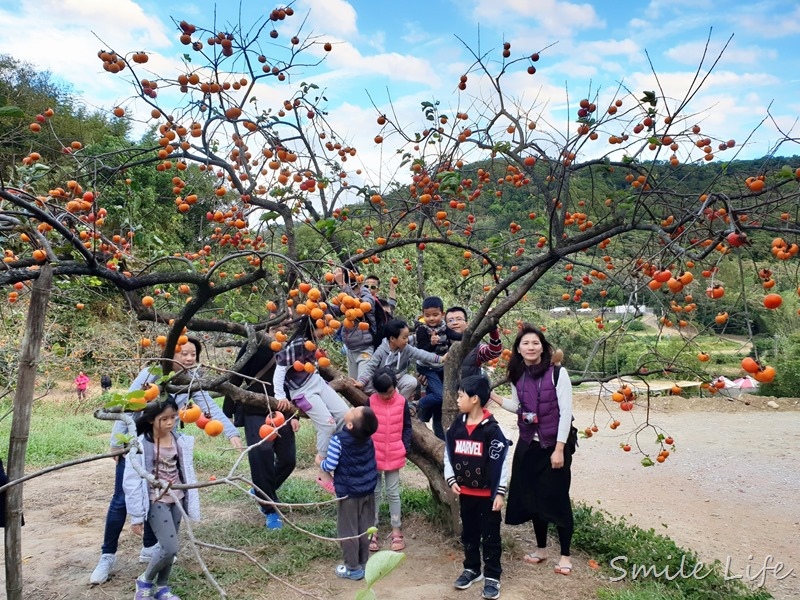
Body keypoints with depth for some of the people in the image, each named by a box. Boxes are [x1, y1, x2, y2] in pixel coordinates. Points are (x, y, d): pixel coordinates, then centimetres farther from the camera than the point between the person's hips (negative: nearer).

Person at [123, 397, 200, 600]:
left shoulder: (181, 441, -3)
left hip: (177, 499, 5)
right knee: (170, 548, -10)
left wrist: (191, 503, 9)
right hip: (156, 501, -5)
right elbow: (132, 482, -13)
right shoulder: (141, 445, -17)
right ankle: (145, 580, 16)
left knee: (169, 547, 11)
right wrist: (136, 516, -10)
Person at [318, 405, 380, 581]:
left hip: (348, 493, -5)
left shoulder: (338, 439, -23)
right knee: (365, 529, 16)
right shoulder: (368, 437, -5)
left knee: (348, 531, 9)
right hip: (368, 490, 6)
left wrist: (320, 461, 1)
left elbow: (330, 466, -21)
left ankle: (353, 568, 18)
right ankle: (363, 563, 28)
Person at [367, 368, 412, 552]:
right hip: (374, 456, 0)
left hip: (394, 456, 0)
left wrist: (405, 447, -7)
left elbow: (407, 427, 2)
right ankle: (372, 530, 18)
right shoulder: (370, 402, -7)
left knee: (393, 493, 10)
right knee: (374, 493, 9)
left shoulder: (402, 402, -6)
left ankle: (396, 530, 20)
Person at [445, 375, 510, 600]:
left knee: (491, 536, 6)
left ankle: (492, 576, 18)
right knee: (469, 533, 18)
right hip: (465, 491, 6)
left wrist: (500, 492, -14)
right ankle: (472, 569, 34)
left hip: (488, 493, -6)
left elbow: (500, 462, -15)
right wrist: (451, 480, 0)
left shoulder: (491, 428, -17)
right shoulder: (457, 425, 0)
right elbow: (448, 454, 8)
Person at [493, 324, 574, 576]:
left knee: (557, 499, 2)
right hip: (528, 446, 5)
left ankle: (565, 555, 18)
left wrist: (559, 449, -16)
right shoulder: (517, 376, 2)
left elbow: (566, 411, -13)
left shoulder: (558, 373, -13)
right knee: (532, 498, 12)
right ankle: (541, 548, 30)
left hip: (554, 445, -5)